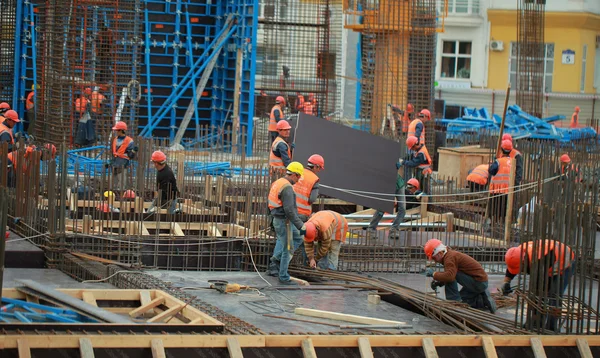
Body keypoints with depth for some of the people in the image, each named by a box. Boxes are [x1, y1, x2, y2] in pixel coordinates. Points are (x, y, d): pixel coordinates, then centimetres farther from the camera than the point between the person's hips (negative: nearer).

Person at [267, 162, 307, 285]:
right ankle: (283, 277, 9)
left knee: (297, 238, 21)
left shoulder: (278, 183, 9)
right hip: (284, 222, -10)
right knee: (288, 249, 1)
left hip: (277, 219, 10)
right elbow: (289, 210, -27)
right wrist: (300, 226, -24)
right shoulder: (287, 188, -22)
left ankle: (276, 259, 15)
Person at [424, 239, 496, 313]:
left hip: (479, 282, -10)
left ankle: (454, 301, -15)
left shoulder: (450, 257, -19)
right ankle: (483, 301, 14)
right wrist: (439, 283, 4)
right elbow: (450, 276, 21)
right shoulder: (450, 254, 13)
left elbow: (449, 276, -35)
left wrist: (434, 274, -21)